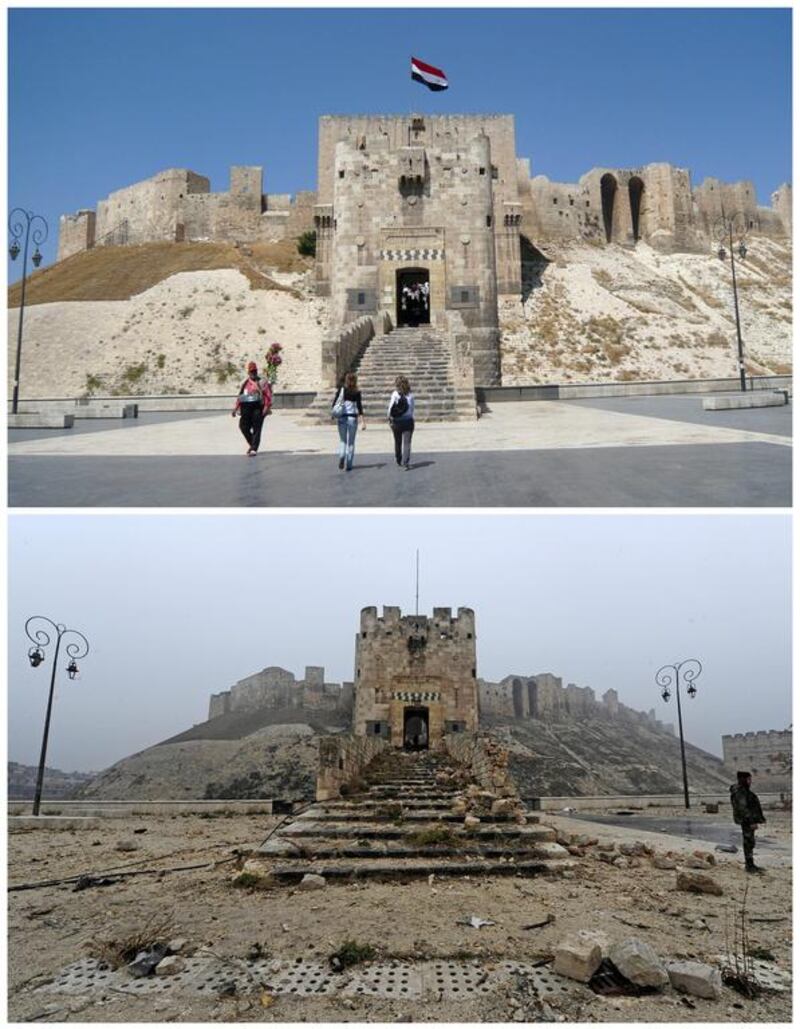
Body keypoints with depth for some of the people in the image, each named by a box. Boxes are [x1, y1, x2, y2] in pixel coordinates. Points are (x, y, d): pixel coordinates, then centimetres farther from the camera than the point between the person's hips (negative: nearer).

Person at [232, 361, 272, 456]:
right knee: (243, 427, -2)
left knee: (256, 429, -8)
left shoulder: (262, 382, 5)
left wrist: (266, 408, -17)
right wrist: (235, 409, 14)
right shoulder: (245, 383, 20)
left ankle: (254, 449, -9)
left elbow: (268, 395, -5)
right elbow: (239, 397, 21)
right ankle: (252, 444, 21)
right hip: (246, 408, 5)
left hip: (258, 407, -4)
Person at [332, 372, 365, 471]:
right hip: (352, 418, -1)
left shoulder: (341, 390, 0)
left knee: (342, 440, 14)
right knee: (351, 442, 8)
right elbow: (359, 407, -10)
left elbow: (334, 404, -2)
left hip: (341, 417, 1)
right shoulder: (357, 392, -4)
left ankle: (341, 456, -14)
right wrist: (363, 421, -10)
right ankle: (348, 465, 6)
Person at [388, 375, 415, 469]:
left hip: (396, 422, 0)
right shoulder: (410, 395, -1)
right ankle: (405, 463, -12)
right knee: (406, 443, -1)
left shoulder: (395, 394, -6)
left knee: (398, 442, 16)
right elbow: (412, 409, 2)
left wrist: (390, 418, 6)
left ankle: (399, 460, 29)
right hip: (408, 421, 0)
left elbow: (390, 408, -8)